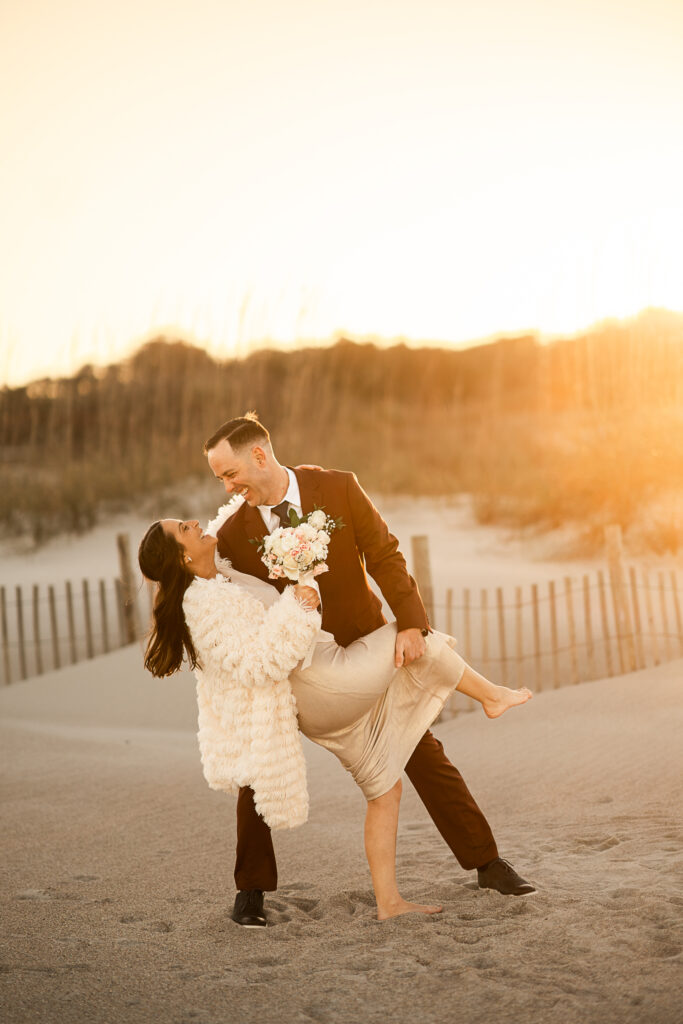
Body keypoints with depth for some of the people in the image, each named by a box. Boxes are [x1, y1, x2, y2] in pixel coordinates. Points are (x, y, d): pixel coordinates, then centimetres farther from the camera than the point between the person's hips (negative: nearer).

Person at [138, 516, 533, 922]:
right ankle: (491, 695, 15)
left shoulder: (223, 578, 11)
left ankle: (389, 901, 14)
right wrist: (296, 609, -25)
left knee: (385, 790, 13)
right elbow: (256, 664, -26)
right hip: (322, 684, -10)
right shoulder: (204, 603, -18)